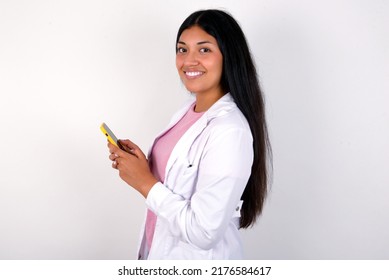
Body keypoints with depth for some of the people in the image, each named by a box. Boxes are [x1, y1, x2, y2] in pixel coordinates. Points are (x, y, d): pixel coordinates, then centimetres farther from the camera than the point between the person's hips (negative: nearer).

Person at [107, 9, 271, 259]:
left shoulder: (229, 131, -26)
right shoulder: (188, 111, 0)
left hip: (200, 256, -7)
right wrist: (140, 164, -6)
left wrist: (146, 182, -20)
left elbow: (204, 232, -27)